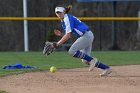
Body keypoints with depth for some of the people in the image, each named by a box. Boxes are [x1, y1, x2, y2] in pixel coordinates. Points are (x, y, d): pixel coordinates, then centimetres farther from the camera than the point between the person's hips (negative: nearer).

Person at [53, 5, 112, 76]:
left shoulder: (67, 18, -11)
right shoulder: (63, 21, 18)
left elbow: (68, 35, -19)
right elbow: (70, 35, 19)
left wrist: (57, 43, -19)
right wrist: (60, 34, 4)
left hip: (86, 35, -10)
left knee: (72, 51, -19)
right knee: (85, 60, 6)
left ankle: (92, 60, -14)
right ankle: (106, 68, 10)